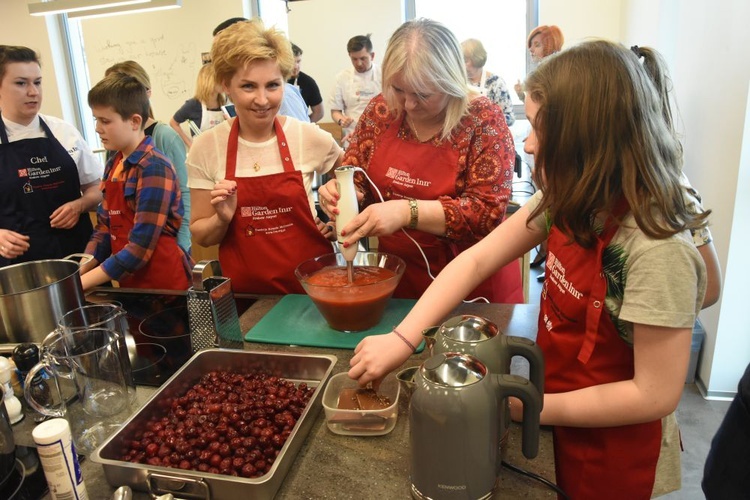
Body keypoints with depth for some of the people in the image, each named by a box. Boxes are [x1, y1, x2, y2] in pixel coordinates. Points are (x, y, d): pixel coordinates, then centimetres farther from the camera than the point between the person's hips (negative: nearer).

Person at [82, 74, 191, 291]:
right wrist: (77, 273, -5)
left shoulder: (154, 168, -18)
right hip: (130, 283, 7)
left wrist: (82, 282, -16)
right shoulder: (113, 166, 6)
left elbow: (141, 247, -21)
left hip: (164, 284, -7)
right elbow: (105, 229, 8)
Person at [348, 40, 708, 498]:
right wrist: (402, 339, -19)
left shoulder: (657, 250, -31)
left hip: (611, 445, -5)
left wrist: (529, 406, -19)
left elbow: (656, 394, -26)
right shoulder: (568, 201, -11)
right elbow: (478, 260, -12)